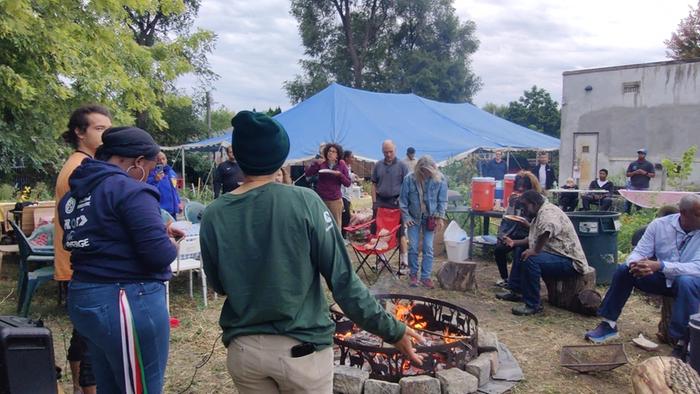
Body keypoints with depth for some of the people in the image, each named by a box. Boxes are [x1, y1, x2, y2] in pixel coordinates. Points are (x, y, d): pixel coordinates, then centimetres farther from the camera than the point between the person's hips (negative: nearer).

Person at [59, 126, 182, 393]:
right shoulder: (130, 190, -17)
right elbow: (160, 254, -22)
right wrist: (168, 243, 1)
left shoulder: (74, 194, 10)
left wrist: (158, 230, 17)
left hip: (83, 299, 9)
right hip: (127, 303, -9)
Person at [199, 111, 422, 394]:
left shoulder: (213, 216, -8)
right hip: (301, 347, -2)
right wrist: (391, 330, -7)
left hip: (242, 349, 3)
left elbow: (218, 286, 4)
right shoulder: (304, 202, -15)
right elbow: (342, 279, -16)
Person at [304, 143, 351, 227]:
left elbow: (348, 183, 1)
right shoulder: (321, 163, 3)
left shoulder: (342, 165, 2)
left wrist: (340, 174, -16)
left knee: (336, 225, 3)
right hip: (320, 198, 0)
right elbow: (307, 174, -4)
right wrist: (316, 164, -16)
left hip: (335, 200, 0)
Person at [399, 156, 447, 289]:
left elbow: (442, 200, -2)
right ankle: (413, 274, 19)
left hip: (430, 218, 0)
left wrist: (440, 217, -7)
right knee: (413, 247, 3)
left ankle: (425, 276, 11)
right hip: (413, 218, 0)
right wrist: (406, 216, -6)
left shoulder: (440, 179, -10)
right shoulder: (409, 179, -13)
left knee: (428, 248, 1)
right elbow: (403, 199, -4)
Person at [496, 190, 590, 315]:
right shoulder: (541, 213, 13)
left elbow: (547, 228, -46)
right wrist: (514, 242, 12)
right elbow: (533, 239, 23)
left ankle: (533, 305, -21)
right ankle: (515, 291, 22)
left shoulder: (548, 212, -21)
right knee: (520, 250, 20)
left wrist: (535, 251, -35)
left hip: (569, 262, -12)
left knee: (530, 260, -33)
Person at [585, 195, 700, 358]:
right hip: (661, 277, 3)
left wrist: (660, 265, -42)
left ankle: (682, 341, -25)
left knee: (686, 282, -37)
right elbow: (639, 253, -11)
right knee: (624, 269, -17)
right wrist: (636, 264, -36)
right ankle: (608, 324, -8)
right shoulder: (659, 225, -10)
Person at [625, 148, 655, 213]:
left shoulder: (649, 165, 7)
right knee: (628, 202, -5)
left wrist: (645, 173, -10)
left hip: (644, 187, -1)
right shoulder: (632, 164, 11)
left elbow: (653, 175, 4)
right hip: (633, 186, 1)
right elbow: (627, 174, 9)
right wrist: (634, 172, -8)